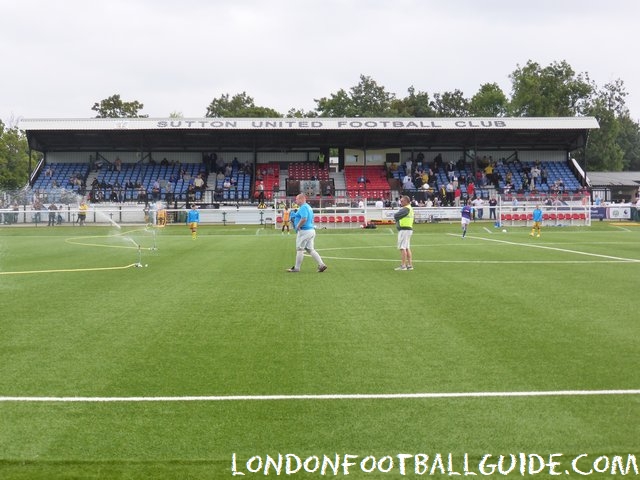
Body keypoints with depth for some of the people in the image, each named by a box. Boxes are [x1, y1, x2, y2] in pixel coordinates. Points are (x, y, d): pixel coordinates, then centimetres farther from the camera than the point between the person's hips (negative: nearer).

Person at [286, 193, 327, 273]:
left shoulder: (303, 207, -14)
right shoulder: (308, 207, 18)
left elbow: (304, 219, -27)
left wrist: (297, 227, -14)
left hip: (304, 231, -10)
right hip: (311, 230, 10)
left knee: (300, 249, -1)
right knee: (310, 249, 10)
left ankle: (297, 268, 6)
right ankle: (321, 264, 2)